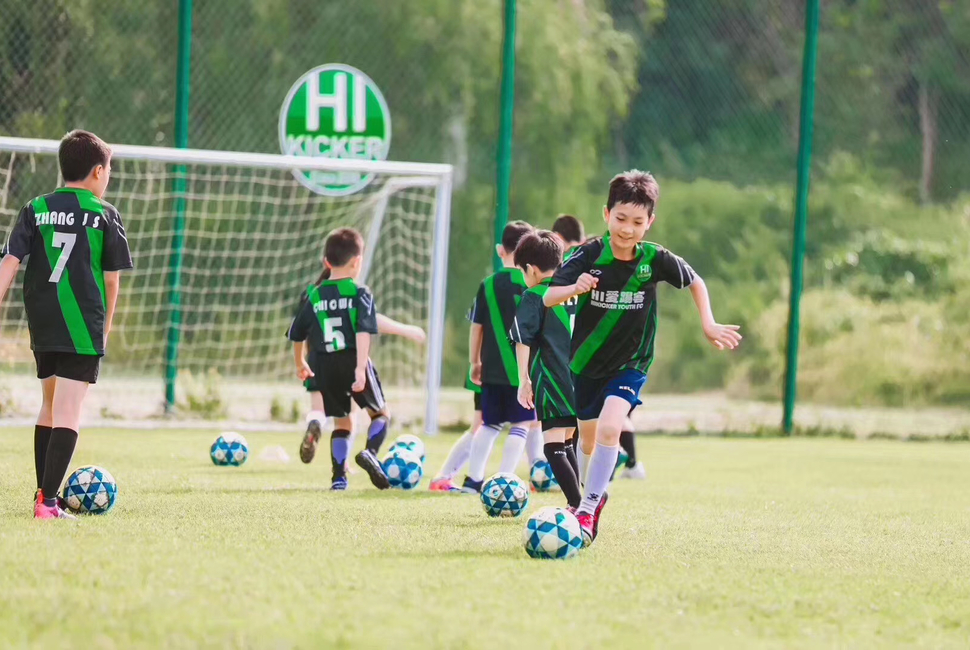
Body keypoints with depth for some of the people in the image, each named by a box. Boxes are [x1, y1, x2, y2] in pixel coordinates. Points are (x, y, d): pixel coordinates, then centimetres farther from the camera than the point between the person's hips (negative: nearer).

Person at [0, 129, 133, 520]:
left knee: (50, 405, 21)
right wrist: (106, 324, 14)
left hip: (41, 325, 5)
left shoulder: (36, 210, 7)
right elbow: (112, 277, 1)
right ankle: (48, 501, -19)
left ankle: (43, 493, 26)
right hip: (82, 327, -5)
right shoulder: (105, 215, -1)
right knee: (68, 413, -8)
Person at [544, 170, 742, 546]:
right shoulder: (589, 255, -18)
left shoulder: (655, 260, -14)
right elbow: (548, 298, -24)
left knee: (609, 429, -24)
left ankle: (588, 509, -17)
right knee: (588, 440, 16)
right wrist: (574, 288, -45)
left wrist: (709, 325, -2)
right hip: (586, 362, 1)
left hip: (631, 364, -1)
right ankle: (589, 495, 43)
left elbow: (694, 281, 5)